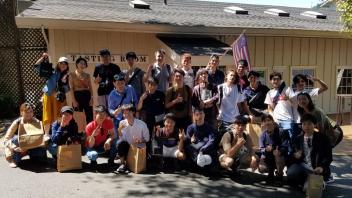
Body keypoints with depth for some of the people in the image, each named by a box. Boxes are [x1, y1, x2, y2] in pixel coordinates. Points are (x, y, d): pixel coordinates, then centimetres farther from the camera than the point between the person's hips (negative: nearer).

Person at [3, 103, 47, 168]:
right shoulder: (17, 123, -17)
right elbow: (6, 139, -18)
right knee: (16, 139, -33)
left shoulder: (36, 122, -12)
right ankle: (13, 160, -16)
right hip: (19, 147, -1)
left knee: (42, 151, -28)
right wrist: (15, 148, -35)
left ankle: (33, 156, 7)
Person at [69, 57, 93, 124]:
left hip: (87, 95, 3)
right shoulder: (72, 74, 4)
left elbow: (90, 88, 10)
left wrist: (91, 98, -3)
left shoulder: (87, 75, 12)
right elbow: (71, 88, -3)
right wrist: (74, 100, -11)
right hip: (77, 95, -2)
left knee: (89, 116, 0)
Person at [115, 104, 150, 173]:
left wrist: (140, 141, -20)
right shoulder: (122, 123, -5)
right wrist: (120, 129, -21)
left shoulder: (142, 124, -10)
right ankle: (123, 164, -16)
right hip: (127, 147, 2)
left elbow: (147, 138, -1)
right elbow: (121, 138, -6)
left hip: (139, 147, -1)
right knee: (120, 143, -31)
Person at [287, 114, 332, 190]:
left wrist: (322, 167, -23)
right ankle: (306, 181, -2)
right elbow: (293, 154, 12)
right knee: (291, 173, -29)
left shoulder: (322, 138, 2)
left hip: (317, 169, -3)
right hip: (303, 166, 3)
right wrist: (295, 156, -14)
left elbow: (328, 156, -4)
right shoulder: (298, 139, 11)